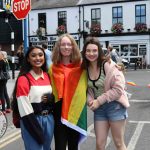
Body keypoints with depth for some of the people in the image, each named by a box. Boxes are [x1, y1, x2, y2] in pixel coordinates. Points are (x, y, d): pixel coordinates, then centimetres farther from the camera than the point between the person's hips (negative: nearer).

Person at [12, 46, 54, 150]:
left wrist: (50, 98, -7)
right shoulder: (23, 79, -14)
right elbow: (24, 108, -17)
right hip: (31, 121, -6)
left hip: (49, 119, 6)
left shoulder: (47, 76, 6)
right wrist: (37, 132, -16)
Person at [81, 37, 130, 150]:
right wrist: (90, 100, -11)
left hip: (115, 106, -5)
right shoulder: (85, 68, 1)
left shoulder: (108, 65, -16)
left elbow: (118, 89, -19)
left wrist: (99, 101, -17)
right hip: (99, 108, 5)